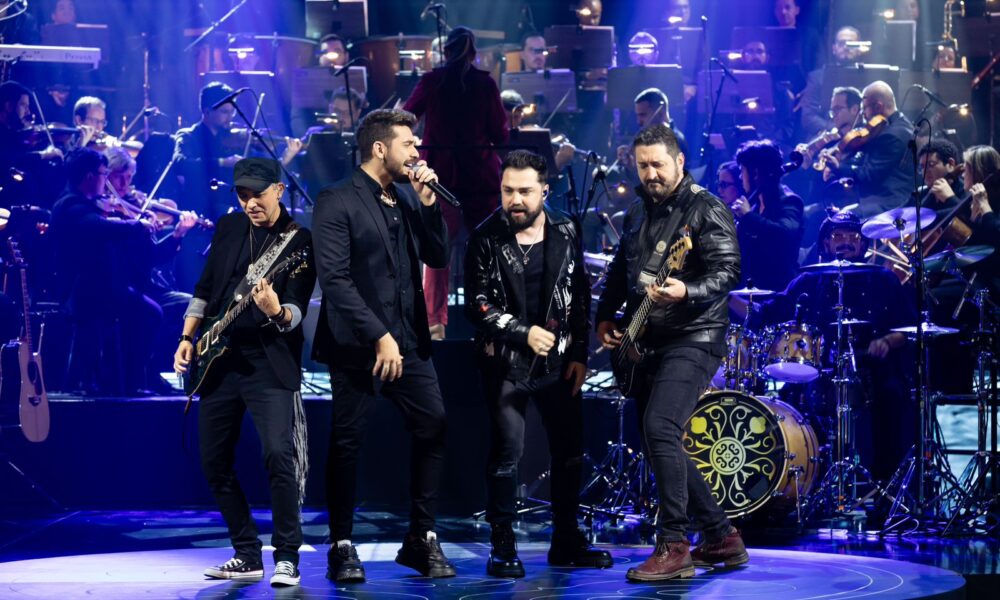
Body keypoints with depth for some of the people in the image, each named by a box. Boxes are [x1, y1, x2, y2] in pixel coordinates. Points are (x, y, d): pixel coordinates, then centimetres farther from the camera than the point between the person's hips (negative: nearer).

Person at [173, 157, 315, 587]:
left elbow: (297, 311, -15)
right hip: (220, 362, 6)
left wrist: (276, 312, -37)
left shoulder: (300, 242, -7)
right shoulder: (228, 228, 9)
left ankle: (286, 558, -9)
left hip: (269, 364, -6)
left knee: (279, 454, -19)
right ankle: (247, 555, 18)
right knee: (214, 461, 7)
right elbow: (205, 287, 17)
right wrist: (187, 337, 9)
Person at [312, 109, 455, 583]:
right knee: (347, 443, 1)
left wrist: (428, 201, -3)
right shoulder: (337, 202, -8)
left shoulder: (407, 196, 12)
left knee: (434, 429, -3)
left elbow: (439, 257, 10)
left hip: (408, 341, 6)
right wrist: (379, 337, -19)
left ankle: (421, 539, 7)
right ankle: (342, 547, 13)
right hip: (358, 346, -6)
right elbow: (335, 279, -15)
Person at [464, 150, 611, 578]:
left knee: (570, 450, 7)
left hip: (559, 361, 3)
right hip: (506, 362, -3)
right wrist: (524, 333, -17)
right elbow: (477, 305, -8)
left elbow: (580, 296, 7)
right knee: (507, 450, -6)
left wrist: (579, 353, 2)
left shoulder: (565, 233, 2)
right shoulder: (486, 238, -6)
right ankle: (503, 546, 2)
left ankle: (566, 542, 19)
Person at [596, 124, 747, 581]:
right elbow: (619, 271, 23)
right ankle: (721, 539, 20)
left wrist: (687, 293, -34)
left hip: (692, 340, -9)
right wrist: (605, 316, 11)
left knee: (660, 428, -23)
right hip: (649, 342, 9)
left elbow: (728, 270, -18)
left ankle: (673, 547, -19)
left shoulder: (707, 210, -10)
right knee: (658, 442, 9)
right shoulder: (638, 212, 14)